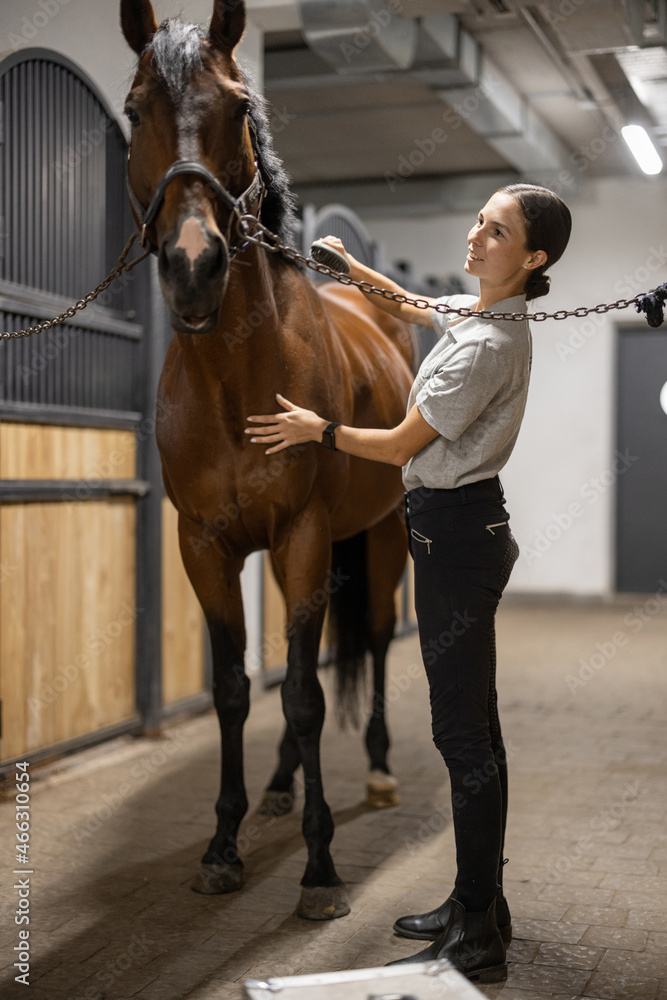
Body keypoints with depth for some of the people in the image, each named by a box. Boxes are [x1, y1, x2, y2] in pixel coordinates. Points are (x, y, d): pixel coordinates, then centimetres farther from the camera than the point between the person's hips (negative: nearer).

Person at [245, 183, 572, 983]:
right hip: (463, 529, 11)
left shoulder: (487, 345, -20)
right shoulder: (476, 312, 10)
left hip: (457, 534, -11)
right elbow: (407, 307, 33)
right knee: (474, 728, 15)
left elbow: (401, 446, -13)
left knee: (462, 735, -6)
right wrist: (349, 265, 32)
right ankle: (478, 906, 27)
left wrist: (316, 429, 2)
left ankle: (477, 943, 3)